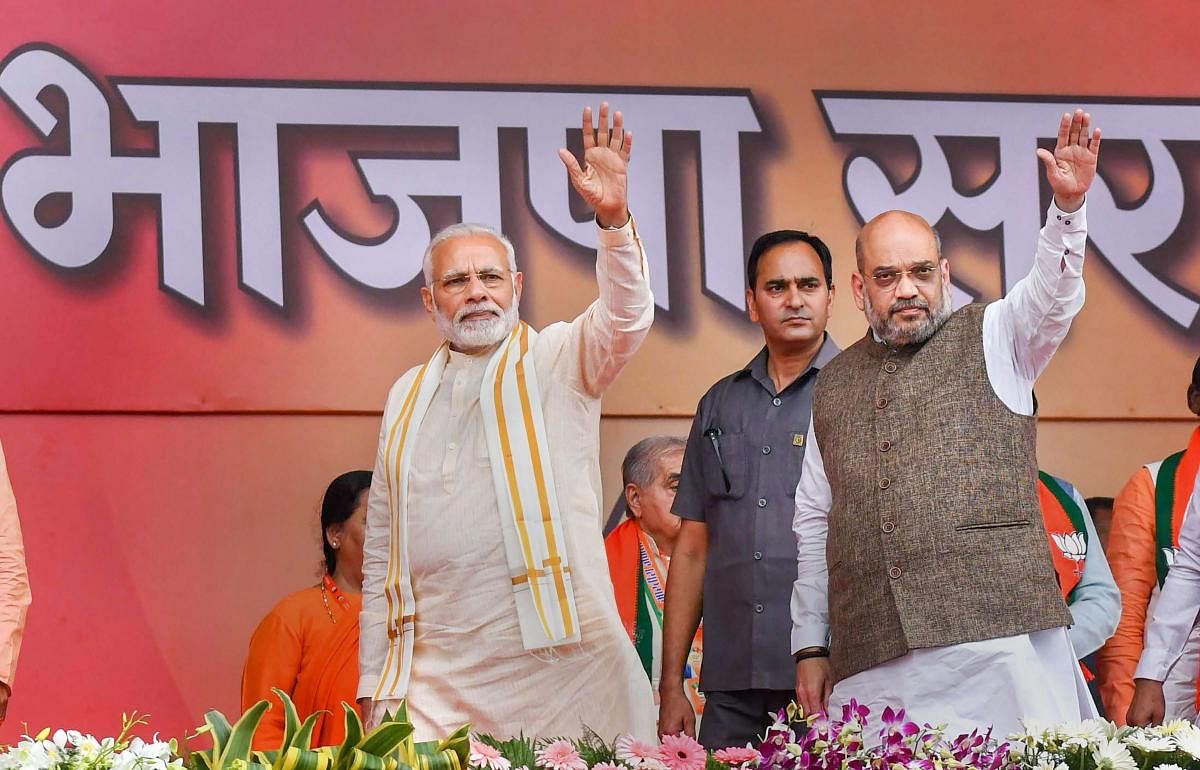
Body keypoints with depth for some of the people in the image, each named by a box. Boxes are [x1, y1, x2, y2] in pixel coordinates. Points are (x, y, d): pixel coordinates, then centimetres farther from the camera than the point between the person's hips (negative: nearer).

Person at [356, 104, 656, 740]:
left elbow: (625, 318, -14)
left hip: (560, 661, -3)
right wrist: (375, 682, 12)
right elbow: (382, 547, 18)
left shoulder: (558, 362, 7)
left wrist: (613, 220, -32)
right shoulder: (408, 396, 17)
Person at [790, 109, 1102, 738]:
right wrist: (810, 648, 17)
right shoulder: (834, 386, 19)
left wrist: (1067, 207, -28)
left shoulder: (990, 340, 11)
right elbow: (813, 524, 21)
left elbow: (1052, 296, -9)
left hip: (998, 637, -3)